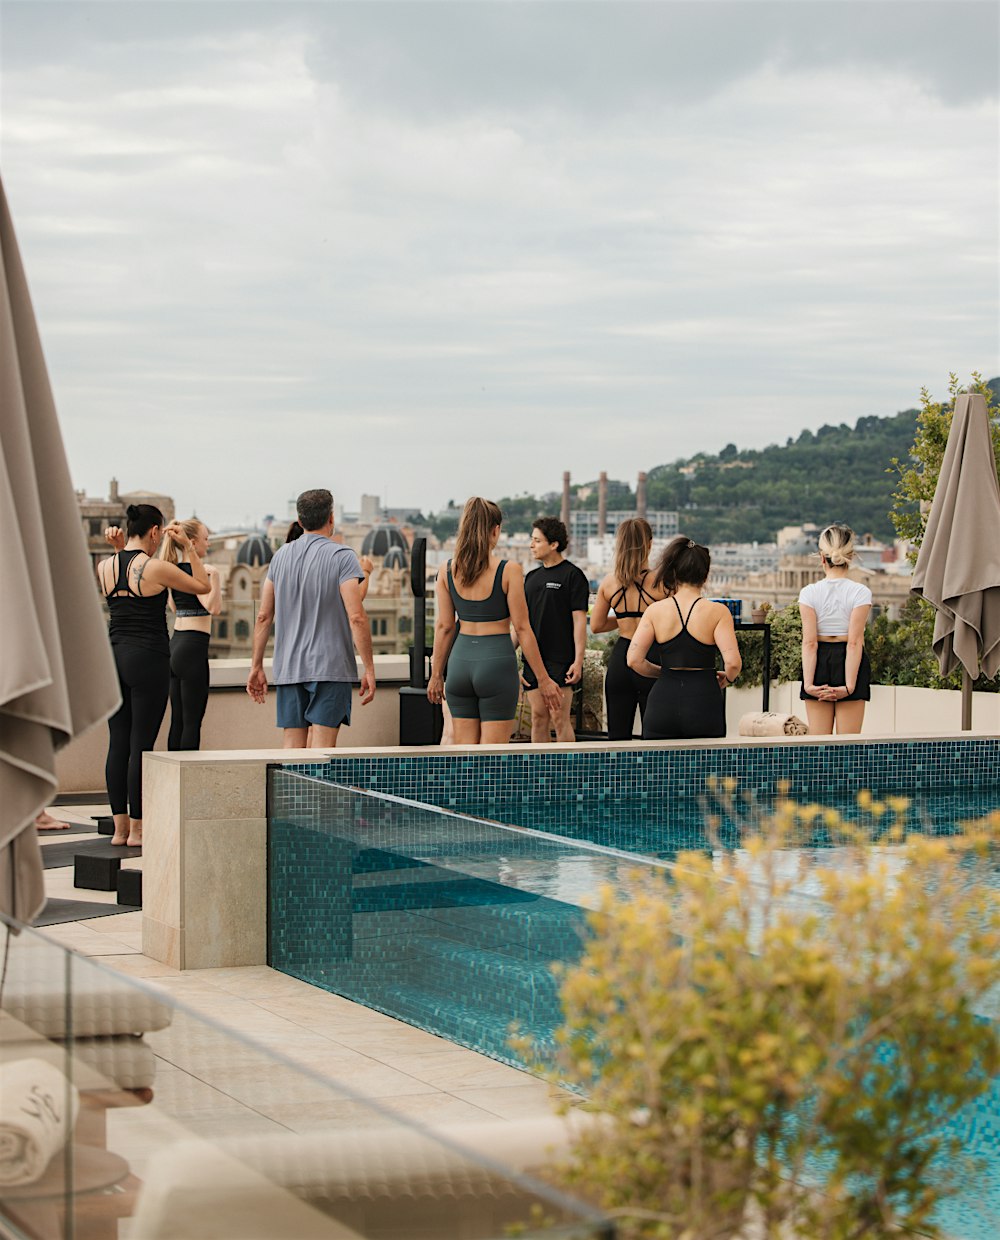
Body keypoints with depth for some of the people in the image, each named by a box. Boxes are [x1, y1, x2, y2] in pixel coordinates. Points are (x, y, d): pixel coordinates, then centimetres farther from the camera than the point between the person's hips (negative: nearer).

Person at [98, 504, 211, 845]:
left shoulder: (105, 567, 6)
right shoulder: (156, 568, -11)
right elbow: (204, 586, 1)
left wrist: (118, 549, 16)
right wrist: (188, 547, 6)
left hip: (114, 655, 6)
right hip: (148, 660, -6)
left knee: (118, 743, 8)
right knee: (141, 744, -2)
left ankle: (120, 827, 12)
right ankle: (136, 828, 1)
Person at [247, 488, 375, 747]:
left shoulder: (280, 556, 9)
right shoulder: (341, 556, -6)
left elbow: (263, 616, 10)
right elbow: (356, 617, -13)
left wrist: (256, 666, 16)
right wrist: (369, 669, -9)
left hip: (287, 668, 5)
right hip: (330, 667, -5)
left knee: (293, 747, 7)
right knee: (322, 747, -6)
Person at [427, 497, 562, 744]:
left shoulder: (447, 570, 3)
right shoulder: (509, 570, -8)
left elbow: (444, 627, 6)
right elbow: (521, 628, -7)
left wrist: (436, 674, 15)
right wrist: (543, 679, 0)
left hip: (460, 661, 4)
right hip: (497, 660, -4)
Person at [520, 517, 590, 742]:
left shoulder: (572, 575, -4)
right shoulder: (532, 577, 15)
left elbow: (579, 620, -9)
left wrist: (578, 660, -15)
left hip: (561, 660, -6)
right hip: (533, 659, 6)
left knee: (559, 718, -8)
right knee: (538, 716, 6)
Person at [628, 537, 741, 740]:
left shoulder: (655, 611, 0)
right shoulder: (717, 611, -6)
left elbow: (634, 660, -5)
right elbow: (733, 663, -13)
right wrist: (727, 679, 9)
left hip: (662, 702, 2)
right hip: (704, 702, -2)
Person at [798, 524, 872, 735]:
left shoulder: (809, 593, -4)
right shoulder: (860, 592, -7)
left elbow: (809, 643, -8)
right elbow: (854, 642, -12)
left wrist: (808, 683, -10)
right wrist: (849, 685, -14)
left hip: (819, 663, 1)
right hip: (848, 664, -1)